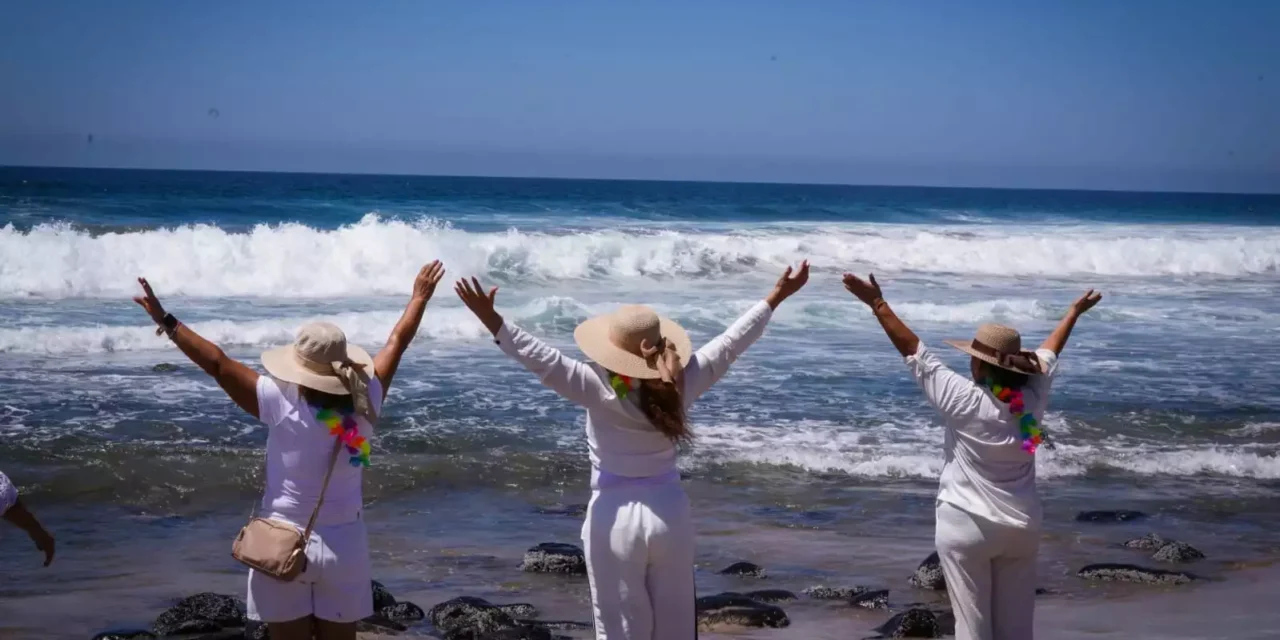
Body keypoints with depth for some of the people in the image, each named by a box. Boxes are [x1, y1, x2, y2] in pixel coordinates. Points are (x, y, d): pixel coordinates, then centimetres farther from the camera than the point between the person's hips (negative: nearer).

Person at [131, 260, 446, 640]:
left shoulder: (283, 405, -20)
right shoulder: (364, 404, -10)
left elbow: (217, 364, -18)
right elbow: (397, 342, 5)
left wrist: (166, 321, -10)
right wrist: (420, 297, 19)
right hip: (345, 547, 3)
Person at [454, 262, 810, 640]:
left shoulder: (601, 390, -19)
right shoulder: (680, 383, -8)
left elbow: (544, 361, -28)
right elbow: (733, 341, 2)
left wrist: (492, 320, -31)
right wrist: (777, 296, 12)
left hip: (616, 517, -4)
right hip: (671, 514, 4)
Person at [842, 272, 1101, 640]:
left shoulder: (964, 400, -16)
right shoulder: (1033, 397, -2)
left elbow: (913, 350, -12)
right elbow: (1050, 351, 16)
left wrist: (876, 303, -7)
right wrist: (1076, 311, 35)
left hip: (967, 525, -5)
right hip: (1021, 527, 5)